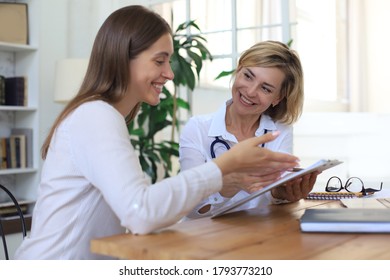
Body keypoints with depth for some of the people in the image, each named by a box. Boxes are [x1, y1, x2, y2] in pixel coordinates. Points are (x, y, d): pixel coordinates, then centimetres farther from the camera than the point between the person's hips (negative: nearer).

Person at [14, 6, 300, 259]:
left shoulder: (102, 115, 12)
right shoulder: (97, 115, -17)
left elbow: (138, 202, 6)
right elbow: (141, 213, -30)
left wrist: (222, 184, -1)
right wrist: (226, 165, -23)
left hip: (83, 267, 8)